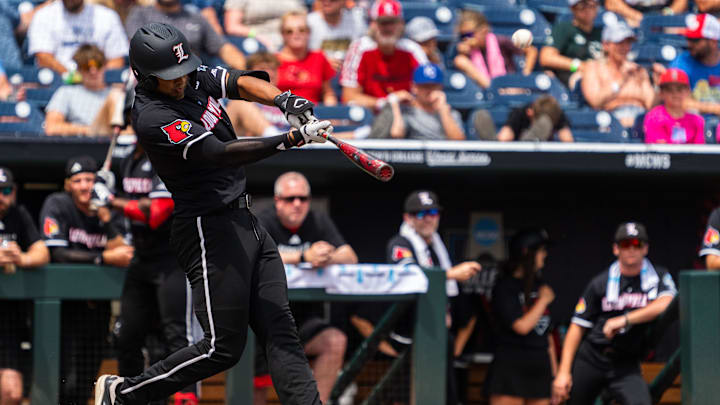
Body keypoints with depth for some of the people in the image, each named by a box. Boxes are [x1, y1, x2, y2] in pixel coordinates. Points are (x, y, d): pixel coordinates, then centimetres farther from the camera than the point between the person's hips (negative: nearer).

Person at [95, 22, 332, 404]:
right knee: (223, 347, -6)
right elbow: (220, 153, -28)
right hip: (209, 228, -9)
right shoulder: (153, 118, -21)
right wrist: (292, 139, -34)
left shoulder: (193, 79, 6)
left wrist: (284, 99, -21)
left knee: (280, 330, 2)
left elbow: (241, 82, 1)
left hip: (245, 222, 9)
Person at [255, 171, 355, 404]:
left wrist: (328, 259, -26)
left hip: (306, 320, 4)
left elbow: (350, 258, -2)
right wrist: (304, 257, -32)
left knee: (336, 341, -23)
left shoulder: (319, 223, 9)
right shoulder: (263, 223, -4)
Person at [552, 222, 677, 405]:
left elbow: (666, 304, -19)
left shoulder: (659, 278, 2)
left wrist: (625, 320, -25)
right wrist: (563, 372, -4)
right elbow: (577, 327, 4)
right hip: (590, 360, 1)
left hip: (626, 365, -1)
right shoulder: (600, 283, 3)